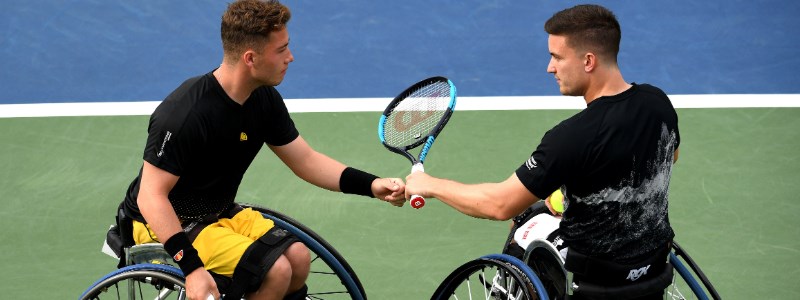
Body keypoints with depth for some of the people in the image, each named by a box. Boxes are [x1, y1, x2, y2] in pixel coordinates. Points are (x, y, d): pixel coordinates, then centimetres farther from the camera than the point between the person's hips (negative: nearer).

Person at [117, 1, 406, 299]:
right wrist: (193, 268, -34)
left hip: (217, 214, 8)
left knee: (298, 257, -7)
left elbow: (306, 160, 7)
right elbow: (151, 196, -27)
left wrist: (371, 185, -7)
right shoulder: (183, 114, -29)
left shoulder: (265, 99, -3)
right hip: (165, 224, -8)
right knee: (274, 270, -22)